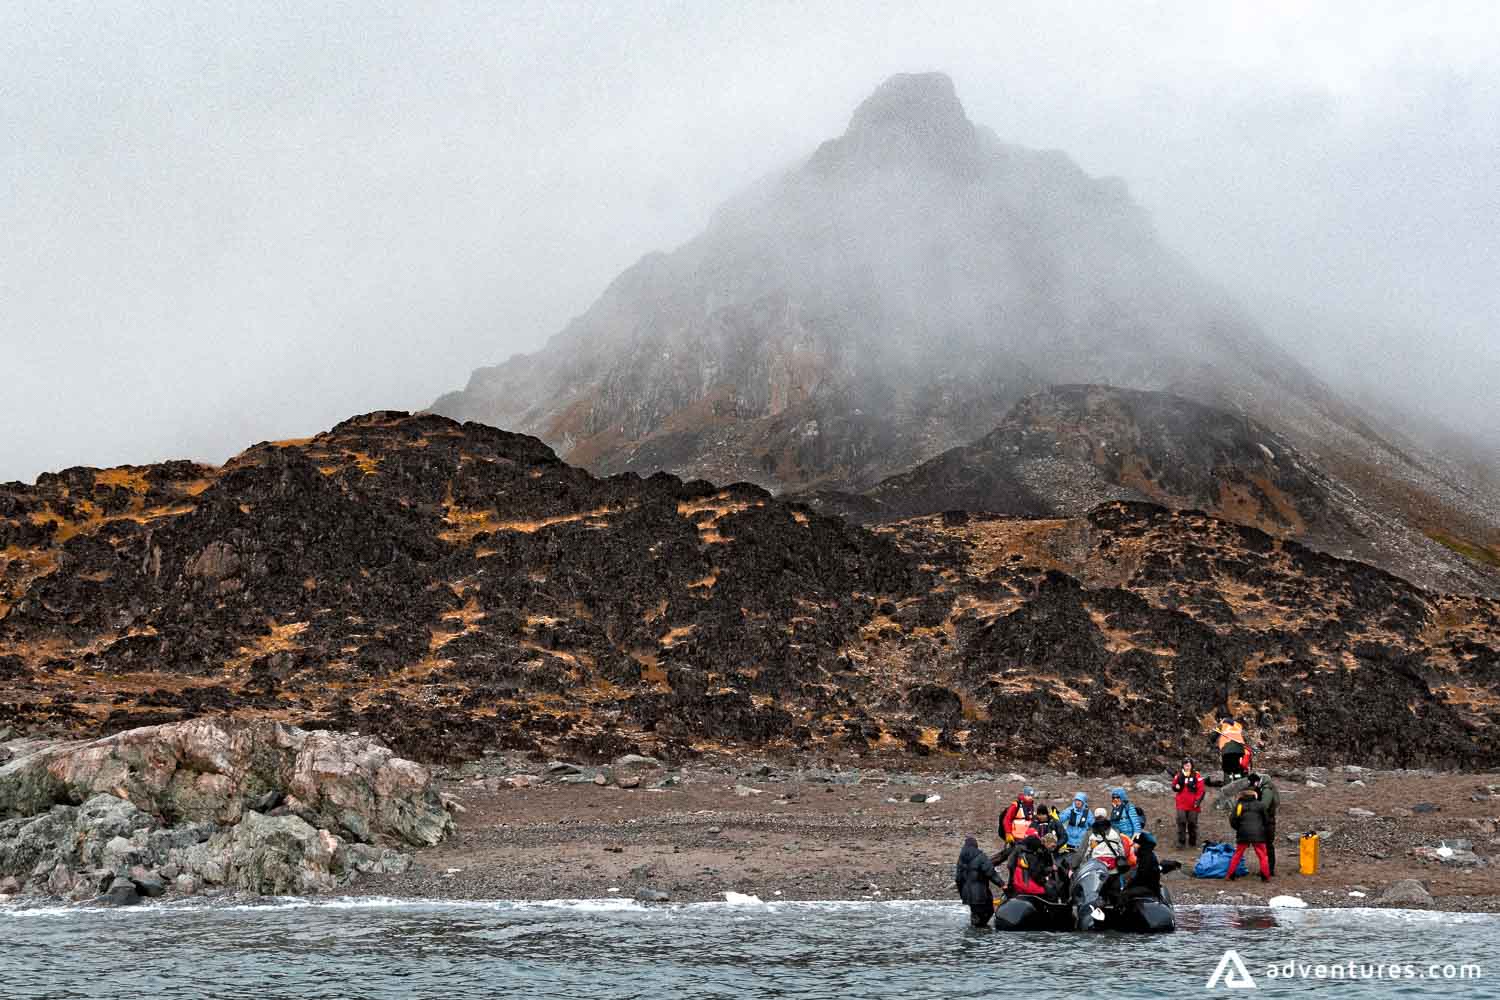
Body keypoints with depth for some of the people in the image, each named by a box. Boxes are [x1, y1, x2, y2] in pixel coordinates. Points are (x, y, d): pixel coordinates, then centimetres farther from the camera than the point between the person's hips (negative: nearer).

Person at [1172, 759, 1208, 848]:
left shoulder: (1196, 776, -6)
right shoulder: (1179, 775, 5)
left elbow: (1202, 790, -6)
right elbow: (1173, 786, 17)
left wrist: (1198, 801, -13)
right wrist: (1176, 787, -7)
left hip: (1193, 805, -2)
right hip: (1181, 804, 2)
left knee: (1192, 823, 7)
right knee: (1181, 822, -7)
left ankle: (1192, 843, 18)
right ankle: (1181, 842, -4)